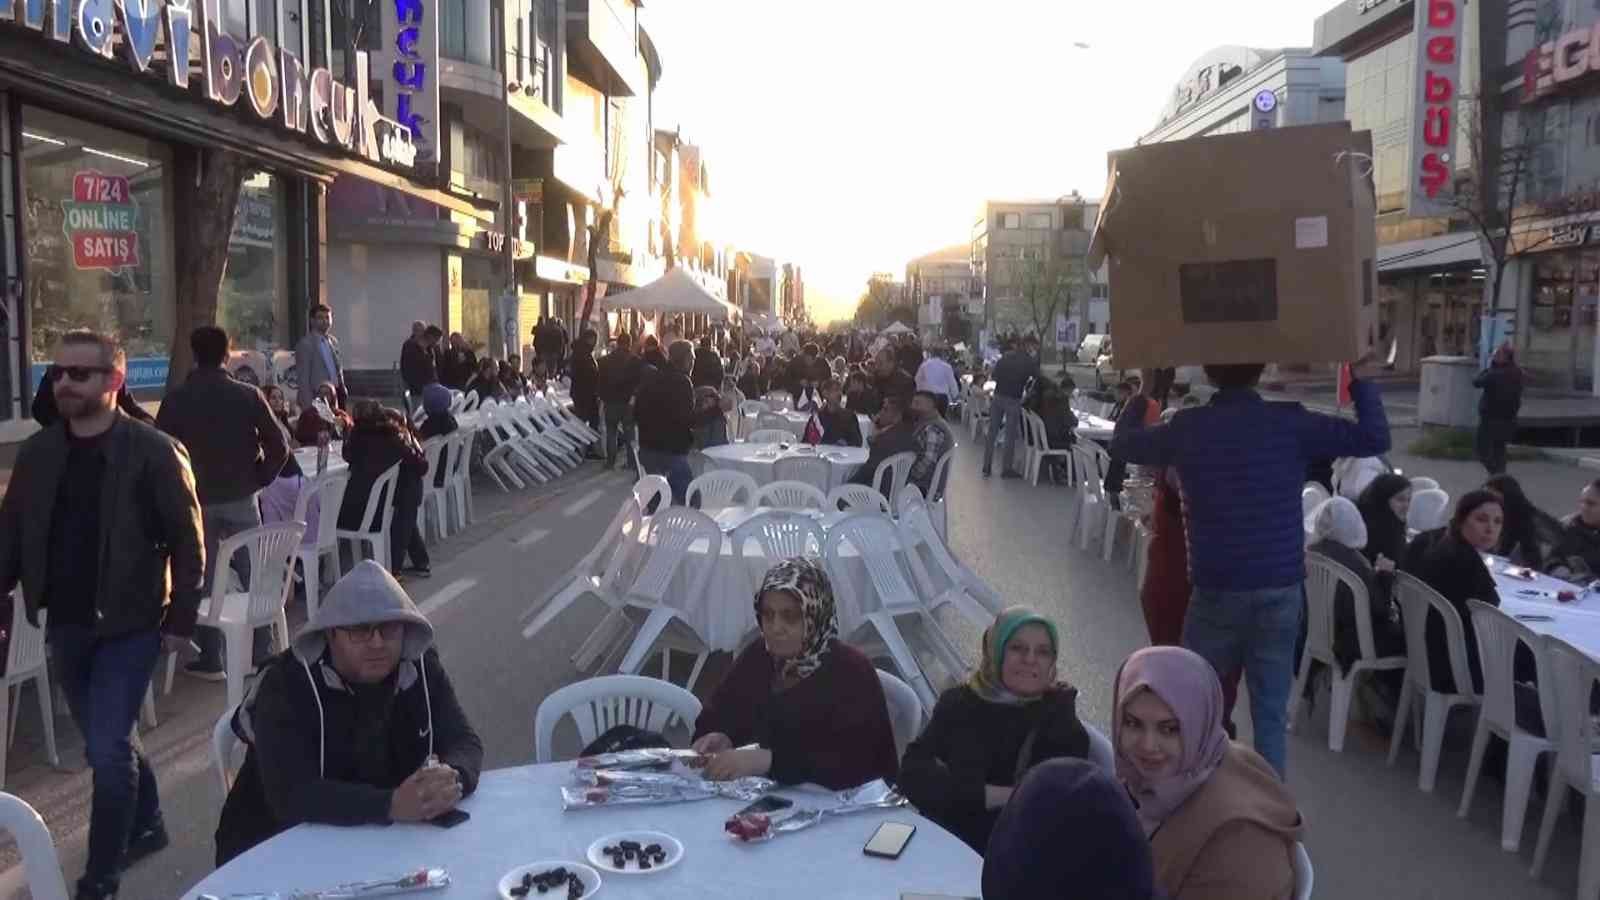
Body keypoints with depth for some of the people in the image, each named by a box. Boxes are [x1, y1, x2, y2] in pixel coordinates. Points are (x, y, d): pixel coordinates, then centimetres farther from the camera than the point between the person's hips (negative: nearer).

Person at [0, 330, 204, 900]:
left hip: (128, 624, -5)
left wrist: (181, 621, -10)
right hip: (65, 624, 6)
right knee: (108, 742, 20)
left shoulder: (153, 452, -12)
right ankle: (146, 826, 42)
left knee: (106, 749, -7)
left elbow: (187, 543, -9)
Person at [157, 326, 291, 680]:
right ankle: (260, 653, 14)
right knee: (254, 576, 10)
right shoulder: (248, 395, -6)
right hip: (242, 498, 0)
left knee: (203, 580, 8)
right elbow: (279, 445, -7)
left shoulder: (176, 400, -6)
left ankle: (211, 660, 12)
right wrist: (260, 478, 6)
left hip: (196, 500, 0)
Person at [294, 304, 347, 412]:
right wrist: (309, 407, -14)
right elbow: (303, 379, -9)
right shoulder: (305, 344, -7)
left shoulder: (333, 341, 14)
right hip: (317, 399, -6)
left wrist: (343, 391, 12)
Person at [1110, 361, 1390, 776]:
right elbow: (1375, 438, -3)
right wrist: (1360, 380, 7)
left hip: (1215, 590, 0)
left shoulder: (1186, 427, -2)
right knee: (1271, 715, 8)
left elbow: (1120, 445, 14)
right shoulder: (1290, 422, -5)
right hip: (1280, 590, 0)